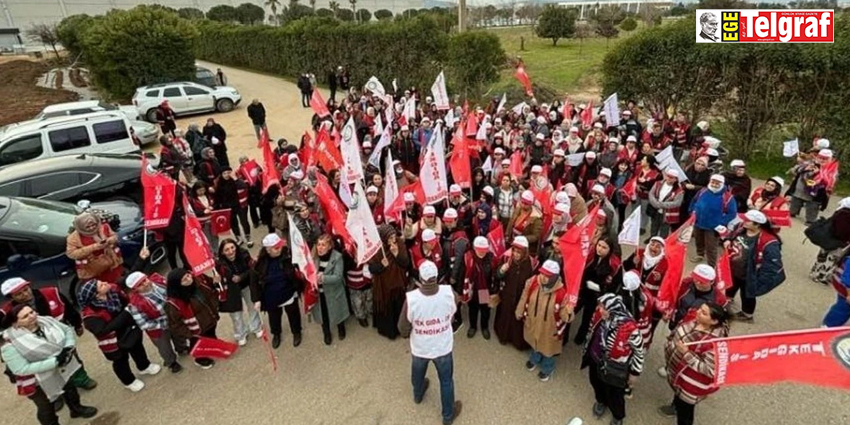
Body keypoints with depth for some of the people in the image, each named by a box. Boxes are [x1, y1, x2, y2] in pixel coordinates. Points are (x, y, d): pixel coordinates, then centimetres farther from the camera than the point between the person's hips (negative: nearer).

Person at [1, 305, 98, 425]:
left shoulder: (46, 321, -15)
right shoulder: (10, 344, -28)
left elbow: (68, 330, -3)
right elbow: (21, 369, -29)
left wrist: (68, 346, -23)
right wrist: (54, 361, -34)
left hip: (63, 370, 5)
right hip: (39, 383, -5)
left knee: (70, 390, 30)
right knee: (46, 408, 18)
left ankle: (76, 408, 58)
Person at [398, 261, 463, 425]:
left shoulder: (410, 298, -31)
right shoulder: (450, 293, -26)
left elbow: (403, 330, -18)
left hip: (419, 348, 0)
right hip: (443, 348, 0)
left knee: (417, 374, 33)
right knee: (446, 380, 25)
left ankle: (418, 395, 63)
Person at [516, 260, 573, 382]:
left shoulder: (562, 292, -34)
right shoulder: (533, 282, -23)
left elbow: (565, 314, -21)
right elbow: (525, 298, -3)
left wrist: (568, 312, -45)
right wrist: (520, 313, 10)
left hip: (549, 328, -3)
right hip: (532, 322, 3)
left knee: (547, 348, 24)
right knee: (534, 342, 32)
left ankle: (547, 369, 56)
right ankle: (534, 359, 65)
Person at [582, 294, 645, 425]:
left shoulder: (630, 328, -36)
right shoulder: (599, 314, -21)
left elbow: (639, 351, -18)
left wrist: (634, 373, -8)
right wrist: (586, 350, 14)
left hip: (614, 370, -5)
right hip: (595, 360, 5)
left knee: (614, 395, 19)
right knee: (596, 384, 31)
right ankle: (601, 401, 65)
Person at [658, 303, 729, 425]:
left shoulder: (713, 342, -38)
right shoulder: (694, 317, -17)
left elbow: (709, 370, -33)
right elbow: (677, 332, 2)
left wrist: (686, 353, -38)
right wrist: (669, 345, 4)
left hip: (691, 381, -8)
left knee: (684, 409, 16)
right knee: (677, 389, 37)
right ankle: (676, 406, 67)